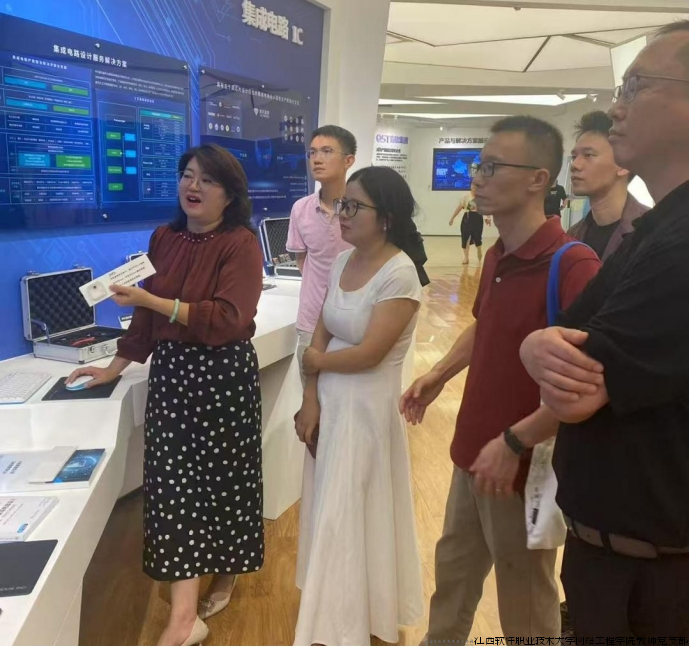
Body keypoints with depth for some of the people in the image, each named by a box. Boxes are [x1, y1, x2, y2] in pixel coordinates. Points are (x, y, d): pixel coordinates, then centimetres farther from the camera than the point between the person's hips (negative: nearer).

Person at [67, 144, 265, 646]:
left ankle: (225, 575, 35)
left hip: (223, 375, -5)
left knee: (222, 478, 9)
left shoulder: (241, 244, -11)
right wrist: (115, 368, 12)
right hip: (170, 371, 5)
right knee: (173, 480, 2)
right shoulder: (164, 239, 7)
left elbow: (229, 320, -23)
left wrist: (153, 300, -25)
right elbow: (148, 315, 14)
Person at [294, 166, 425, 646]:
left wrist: (317, 362, -5)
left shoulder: (400, 274, -20)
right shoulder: (344, 260, 4)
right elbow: (321, 333, 4)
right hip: (330, 401, 7)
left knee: (347, 515, 5)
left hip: (367, 407, -7)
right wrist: (311, 397, -5)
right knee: (330, 510, 18)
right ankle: (341, 607, 41)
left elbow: (368, 354, -22)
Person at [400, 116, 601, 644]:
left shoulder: (572, 265, -23)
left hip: (524, 467, -7)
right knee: (453, 570, 26)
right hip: (474, 454, 8)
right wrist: (439, 376, 11)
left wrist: (515, 443, -24)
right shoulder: (497, 256, 3)